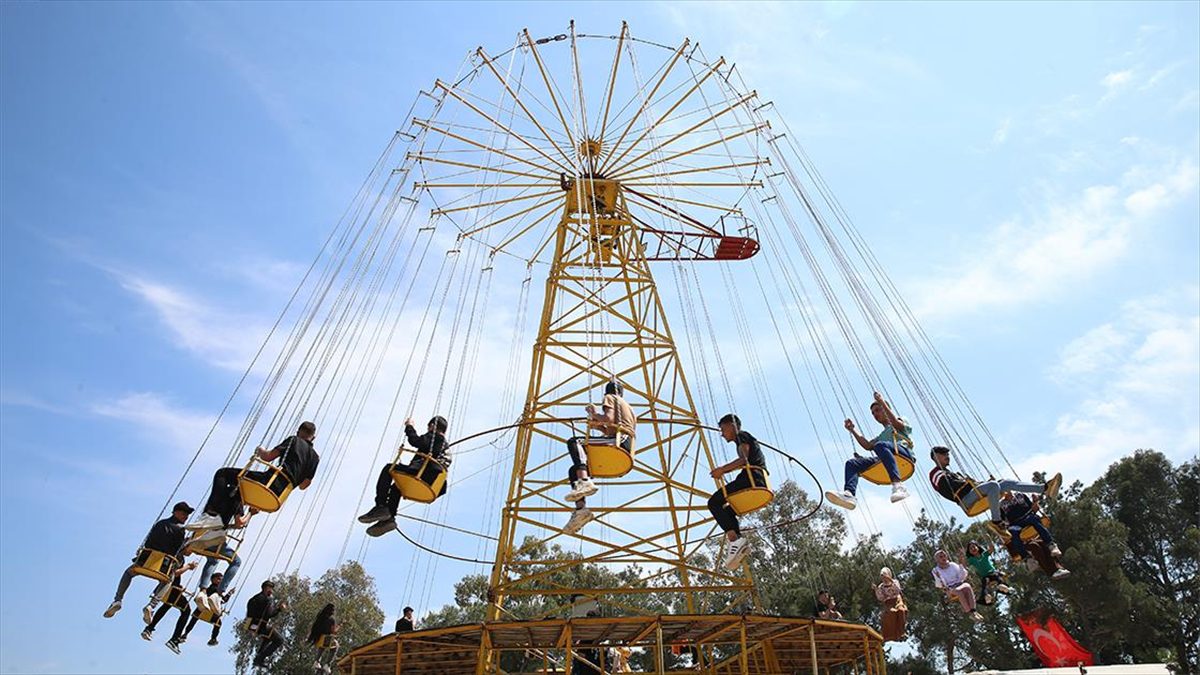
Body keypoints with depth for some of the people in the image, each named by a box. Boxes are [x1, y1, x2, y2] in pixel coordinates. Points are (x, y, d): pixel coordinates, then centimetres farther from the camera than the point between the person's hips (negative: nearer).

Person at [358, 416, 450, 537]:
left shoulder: (434, 436, 4)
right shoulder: (445, 447, 29)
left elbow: (416, 441, -12)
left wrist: (409, 426, 4)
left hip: (423, 475, -10)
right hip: (431, 485, 10)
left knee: (389, 469, -3)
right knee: (396, 487, 26)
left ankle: (380, 507, -12)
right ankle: (389, 518, 9)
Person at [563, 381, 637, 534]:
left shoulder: (610, 398, 12)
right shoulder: (628, 407, 37)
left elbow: (609, 418, -8)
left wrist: (595, 414, 9)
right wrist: (599, 426, 26)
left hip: (619, 442, -8)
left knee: (574, 441, -22)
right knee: (574, 470, 6)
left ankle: (585, 482, -44)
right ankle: (580, 509, -11)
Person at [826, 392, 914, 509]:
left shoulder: (901, 420, 27)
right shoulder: (881, 436, 42)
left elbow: (896, 424, 1)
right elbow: (867, 446, 23)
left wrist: (882, 402, 1)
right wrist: (852, 430, 21)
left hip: (904, 452, -6)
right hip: (884, 460, 6)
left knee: (880, 445, -39)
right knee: (851, 463, -16)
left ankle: (898, 486, -50)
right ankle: (849, 494, -42)